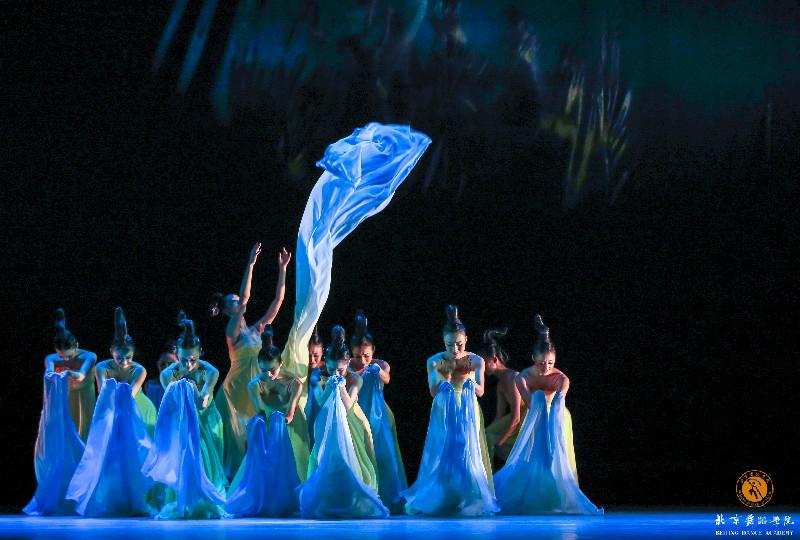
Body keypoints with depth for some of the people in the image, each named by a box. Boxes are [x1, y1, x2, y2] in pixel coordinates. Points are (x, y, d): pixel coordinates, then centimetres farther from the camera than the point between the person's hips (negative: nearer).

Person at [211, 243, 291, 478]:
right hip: (237, 387, -6)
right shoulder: (232, 330, -7)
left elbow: (278, 301, 10)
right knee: (237, 434, -4)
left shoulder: (256, 329, 11)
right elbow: (245, 296, -19)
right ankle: (232, 476, 1)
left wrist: (282, 269, 6)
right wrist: (250, 264, -21)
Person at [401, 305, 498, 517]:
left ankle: (469, 499, 4)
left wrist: (470, 379, -22)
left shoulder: (476, 361, -5)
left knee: (468, 455, -3)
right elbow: (433, 392, -5)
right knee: (442, 455, -1)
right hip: (444, 415, 0)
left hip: (468, 414, 0)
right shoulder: (435, 362, -5)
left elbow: (480, 391, -4)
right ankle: (439, 500, 6)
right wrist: (444, 376, -21)